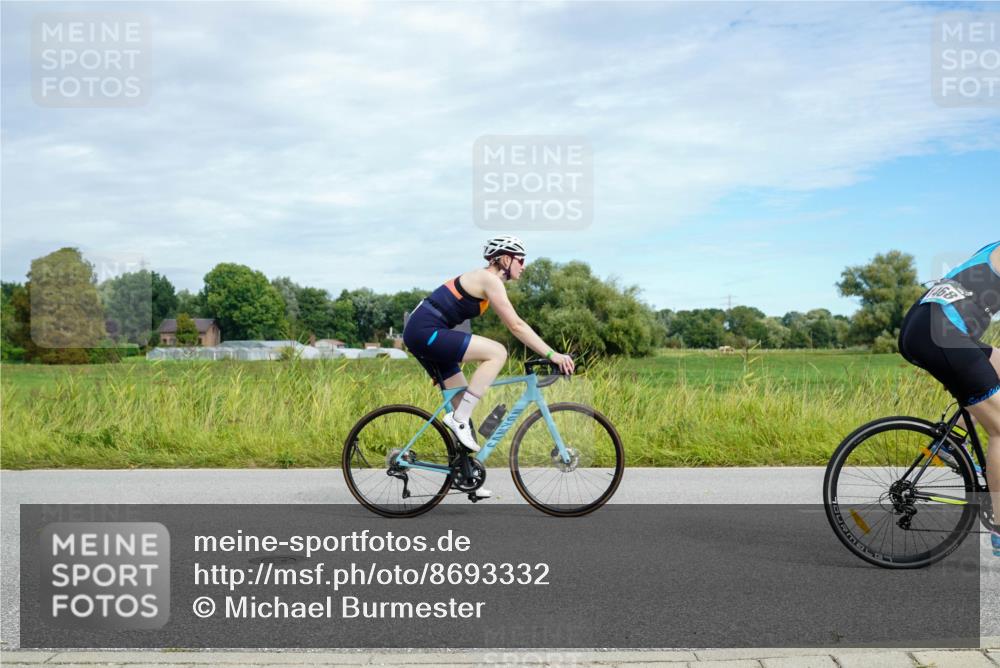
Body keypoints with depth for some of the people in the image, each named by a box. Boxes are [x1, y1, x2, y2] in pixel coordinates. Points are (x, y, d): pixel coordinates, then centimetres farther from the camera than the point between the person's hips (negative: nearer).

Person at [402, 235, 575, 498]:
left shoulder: (484, 279, 19)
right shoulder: (489, 279, -11)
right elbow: (516, 326, -16)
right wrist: (552, 354, -15)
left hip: (419, 334, 10)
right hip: (426, 331, -10)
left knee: (463, 401, 12)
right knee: (498, 352, -17)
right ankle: (458, 418, -12)